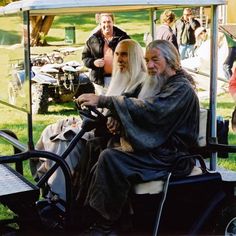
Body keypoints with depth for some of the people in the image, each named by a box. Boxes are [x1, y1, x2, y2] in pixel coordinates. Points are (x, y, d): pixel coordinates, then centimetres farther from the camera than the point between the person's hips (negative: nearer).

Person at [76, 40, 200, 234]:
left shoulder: (181, 88, -12)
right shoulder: (159, 84, 18)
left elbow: (149, 109, -28)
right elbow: (142, 114, 13)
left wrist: (103, 101, -31)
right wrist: (117, 122, -10)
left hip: (171, 158, -9)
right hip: (156, 147, 9)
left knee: (111, 159, -24)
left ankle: (105, 225, -16)